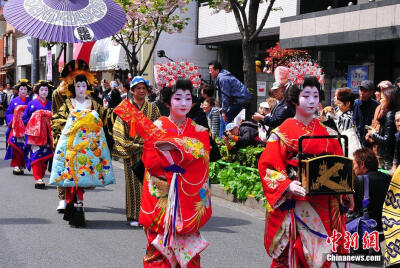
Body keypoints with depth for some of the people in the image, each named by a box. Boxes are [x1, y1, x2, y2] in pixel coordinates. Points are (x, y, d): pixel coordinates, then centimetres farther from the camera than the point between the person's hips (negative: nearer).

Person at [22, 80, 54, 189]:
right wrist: (34, 121, -4)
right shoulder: (32, 104, 5)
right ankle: (37, 178, -10)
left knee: (45, 156, 0)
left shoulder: (51, 104, 10)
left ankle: (40, 177, 11)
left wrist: (49, 120, -5)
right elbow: (24, 118, 8)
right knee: (36, 154, -10)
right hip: (35, 133, -2)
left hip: (47, 134, 2)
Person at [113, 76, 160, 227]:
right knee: (133, 182, -2)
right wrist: (135, 146, -9)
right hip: (132, 152, -2)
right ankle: (134, 216, 5)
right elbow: (119, 130, -2)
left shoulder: (153, 109, 11)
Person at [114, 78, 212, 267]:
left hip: (188, 199, 2)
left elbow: (200, 153, -11)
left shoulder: (199, 131, 9)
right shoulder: (157, 127, 1)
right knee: (159, 248, -2)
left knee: (187, 248, 4)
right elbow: (150, 161, -10)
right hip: (161, 198, -2)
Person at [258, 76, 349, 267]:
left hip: (322, 205, 4)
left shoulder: (328, 134, 12)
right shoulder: (282, 133, -2)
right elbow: (267, 166, -7)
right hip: (292, 205, -4)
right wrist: (287, 186, -21)